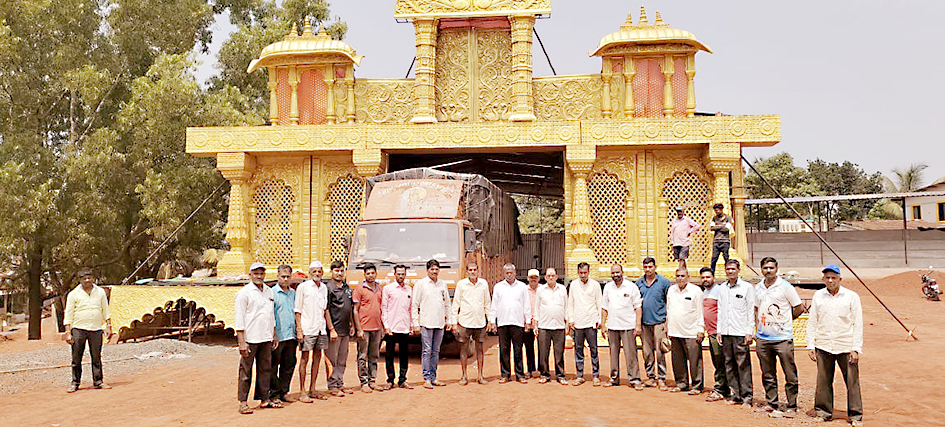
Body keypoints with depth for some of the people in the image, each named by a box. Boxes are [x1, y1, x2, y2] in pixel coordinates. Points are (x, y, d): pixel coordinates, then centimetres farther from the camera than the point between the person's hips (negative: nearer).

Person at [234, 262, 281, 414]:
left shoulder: (269, 291, 14)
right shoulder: (244, 293, -7)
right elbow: (239, 319, -10)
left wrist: (274, 335, 19)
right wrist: (241, 342, -15)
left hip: (266, 338, 7)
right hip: (250, 338, -6)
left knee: (265, 369, 10)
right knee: (246, 370, -2)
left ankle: (264, 399, 18)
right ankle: (243, 402, 3)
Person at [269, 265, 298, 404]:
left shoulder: (293, 292, 15)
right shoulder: (272, 292, -4)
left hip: (291, 335, 6)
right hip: (278, 336, -6)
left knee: (289, 364, 10)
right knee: (274, 366, 0)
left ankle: (283, 391, 20)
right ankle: (273, 394, 8)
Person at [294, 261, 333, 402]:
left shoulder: (324, 288, 11)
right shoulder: (303, 287, -5)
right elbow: (298, 311, -6)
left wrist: (331, 329, 16)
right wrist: (299, 330, -12)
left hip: (321, 329, 6)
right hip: (307, 329, -6)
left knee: (317, 357, 8)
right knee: (305, 359, -2)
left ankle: (312, 390, 17)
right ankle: (302, 391, 4)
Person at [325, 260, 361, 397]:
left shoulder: (347, 288, 14)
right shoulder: (328, 288, -8)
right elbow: (326, 310, -12)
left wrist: (353, 325, 19)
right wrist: (331, 329, -16)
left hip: (346, 330, 7)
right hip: (334, 330, -7)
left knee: (342, 360, 12)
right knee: (332, 359, -1)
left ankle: (340, 384, 20)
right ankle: (332, 386, 5)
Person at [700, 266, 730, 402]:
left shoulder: (718, 290, -10)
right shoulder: (704, 292, 17)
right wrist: (702, 329, 22)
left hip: (718, 332, -9)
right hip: (710, 332, 9)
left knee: (720, 363, -4)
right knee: (716, 363, 12)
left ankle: (719, 391, -1)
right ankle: (725, 389, 20)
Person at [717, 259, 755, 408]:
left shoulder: (747, 287, -1)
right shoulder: (722, 288, 13)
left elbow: (751, 311, -3)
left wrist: (749, 332, -8)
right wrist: (719, 331, 12)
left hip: (740, 333, -5)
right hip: (726, 333, 5)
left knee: (743, 366, -5)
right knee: (729, 366, 6)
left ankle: (747, 397, 0)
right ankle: (735, 396, 12)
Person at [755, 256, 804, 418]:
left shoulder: (785, 286, -6)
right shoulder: (758, 288, 10)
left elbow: (799, 308, -1)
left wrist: (783, 321, 2)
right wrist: (761, 324, 12)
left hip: (783, 338, -5)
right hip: (762, 339, 5)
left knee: (790, 375, -1)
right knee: (768, 374, 12)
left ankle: (792, 407, 7)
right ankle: (772, 404, 22)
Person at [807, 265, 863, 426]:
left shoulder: (852, 297, 1)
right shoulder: (818, 296, 8)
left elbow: (858, 325, 0)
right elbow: (812, 322, 11)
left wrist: (856, 349, -7)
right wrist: (810, 346, 4)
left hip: (846, 347, -2)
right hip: (823, 347, 2)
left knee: (852, 382, -1)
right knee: (823, 381, 6)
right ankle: (823, 412, 17)